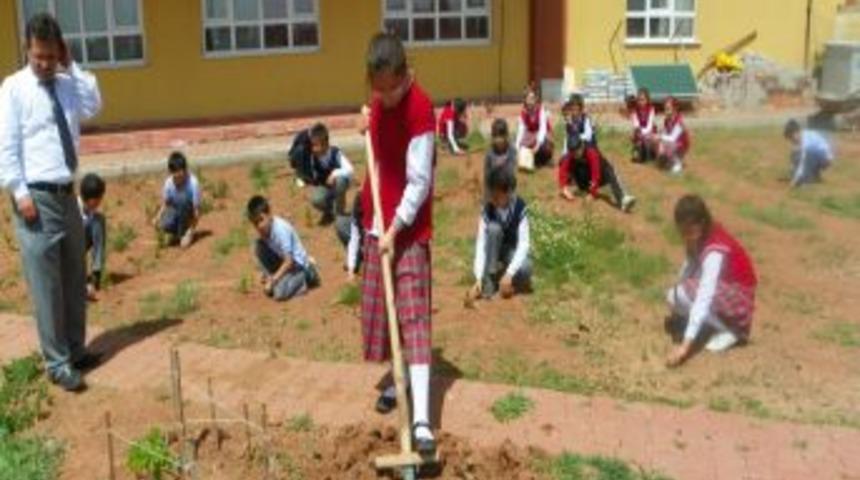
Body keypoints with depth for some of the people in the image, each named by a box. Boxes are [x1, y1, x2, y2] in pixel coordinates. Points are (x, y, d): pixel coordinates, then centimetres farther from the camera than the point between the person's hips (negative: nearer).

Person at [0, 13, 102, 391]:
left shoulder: (67, 85, 10)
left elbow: (93, 107, -9)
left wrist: (73, 67, -6)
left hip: (67, 194, 6)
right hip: (36, 198, -6)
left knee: (75, 281, 13)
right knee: (46, 286, -2)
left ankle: (75, 350, 26)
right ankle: (56, 363, 6)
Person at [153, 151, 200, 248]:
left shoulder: (193, 183, -27)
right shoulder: (168, 182, -16)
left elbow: (196, 209, -24)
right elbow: (165, 203, -3)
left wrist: (190, 233, -25)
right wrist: (158, 216, -24)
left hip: (187, 211, -2)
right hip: (174, 210, 2)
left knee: (184, 198, -34)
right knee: (164, 225, -30)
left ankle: (184, 233, -14)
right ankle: (175, 232, 9)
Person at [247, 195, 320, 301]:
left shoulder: (281, 229, -30)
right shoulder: (263, 229, -8)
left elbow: (289, 261, -28)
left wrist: (272, 281, -28)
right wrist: (268, 275, -8)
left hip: (297, 264, -8)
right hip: (281, 259, 8)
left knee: (279, 293, -27)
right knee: (259, 246, -13)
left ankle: (303, 276, 0)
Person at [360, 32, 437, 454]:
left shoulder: (419, 108, -21)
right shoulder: (380, 99, 3)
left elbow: (419, 182, -20)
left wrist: (395, 229, -20)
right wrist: (368, 124, 3)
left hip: (408, 228, -7)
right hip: (378, 220, 7)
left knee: (414, 317, -10)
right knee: (380, 308, 15)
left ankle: (421, 419, -12)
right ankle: (398, 380, 34)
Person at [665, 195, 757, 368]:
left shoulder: (715, 251, -31)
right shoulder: (703, 235, -7)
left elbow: (704, 298, -39)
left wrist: (687, 343, -44)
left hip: (738, 303, -8)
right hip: (722, 290, 8)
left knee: (682, 295, -26)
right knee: (673, 296, -5)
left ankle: (729, 331, -10)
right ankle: (724, 322, 4)